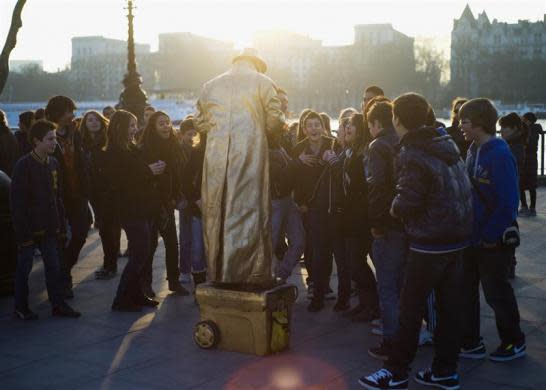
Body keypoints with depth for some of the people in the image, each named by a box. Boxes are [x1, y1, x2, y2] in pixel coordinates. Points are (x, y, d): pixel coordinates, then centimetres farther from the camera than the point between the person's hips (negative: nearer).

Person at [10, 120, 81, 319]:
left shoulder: (53, 164, 5)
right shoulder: (24, 165, -14)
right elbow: (17, 203, -15)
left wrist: (61, 226, 9)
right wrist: (23, 233, -16)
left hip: (49, 228, 6)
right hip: (29, 228, -6)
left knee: (53, 266, 9)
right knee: (24, 267, 7)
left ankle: (58, 304, 17)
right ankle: (21, 307, 20)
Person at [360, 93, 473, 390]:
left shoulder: (412, 155, -16)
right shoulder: (446, 144, 8)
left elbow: (407, 204, -21)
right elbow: (460, 190, 11)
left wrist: (393, 207, -1)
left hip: (429, 242, -8)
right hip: (457, 237, 8)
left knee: (410, 309, 1)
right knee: (449, 306, 12)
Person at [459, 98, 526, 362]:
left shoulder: (500, 155, -19)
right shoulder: (473, 152, 6)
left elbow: (508, 202, -21)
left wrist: (489, 236, -19)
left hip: (494, 241, -8)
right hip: (472, 238, 8)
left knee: (496, 292, 6)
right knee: (465, 290, 12)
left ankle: (514, 343, 26)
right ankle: (470, 343, 25)